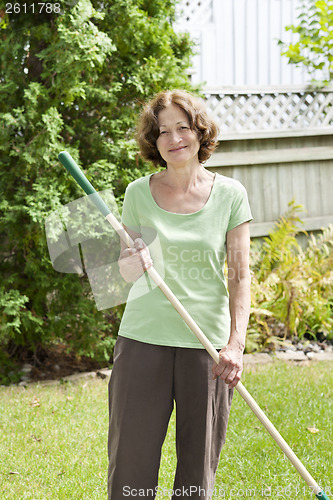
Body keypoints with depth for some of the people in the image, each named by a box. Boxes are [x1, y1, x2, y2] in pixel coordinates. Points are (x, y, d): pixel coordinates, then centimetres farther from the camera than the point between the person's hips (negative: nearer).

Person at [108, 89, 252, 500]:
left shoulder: (229, 194, 2)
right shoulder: (139, 193, 5)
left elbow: (239, 275, 1)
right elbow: (128, 268, 13)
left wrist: (236, 344, -10)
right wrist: (129, 266, -12)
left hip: (207, 343, 0)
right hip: (143, 338, 1)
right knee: (131, 463, 0)